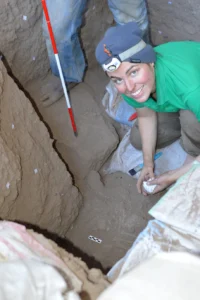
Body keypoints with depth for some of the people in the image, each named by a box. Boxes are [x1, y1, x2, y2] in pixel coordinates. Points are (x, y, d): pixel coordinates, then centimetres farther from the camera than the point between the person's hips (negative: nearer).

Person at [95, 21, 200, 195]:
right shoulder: (128, 83, -27)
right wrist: (148, 163, -7)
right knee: (139, 140, 4)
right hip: (175, 98, 5)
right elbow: (146, 116, -8)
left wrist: (173, 177, -28)